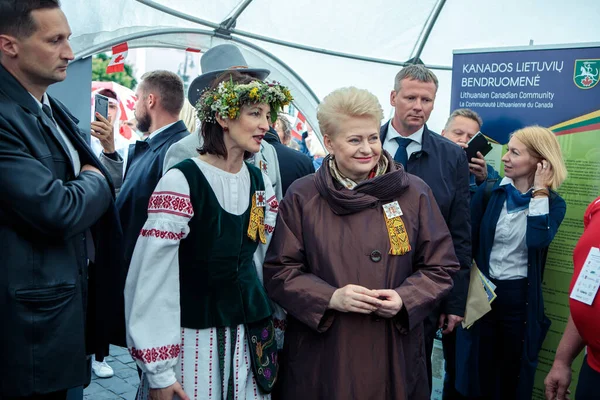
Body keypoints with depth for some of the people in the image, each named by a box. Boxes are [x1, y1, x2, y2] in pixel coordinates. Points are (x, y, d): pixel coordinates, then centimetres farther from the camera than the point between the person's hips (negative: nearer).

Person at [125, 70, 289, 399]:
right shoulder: (181, 182, -16)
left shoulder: (260, 183, 5)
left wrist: (275, 333, 13)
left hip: (251, 337, 6)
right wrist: (158, 369, -15)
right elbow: (154, 276, -16)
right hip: (194, 337, -6)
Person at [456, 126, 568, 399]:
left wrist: (539, 192, -18)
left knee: (514, 370, 14)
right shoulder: (488, 193, -2)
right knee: (477, 369, 11)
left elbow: (538, 240, -24)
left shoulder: (553, 203, -4)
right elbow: (468, 240, -1)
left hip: (521, 297, -1)